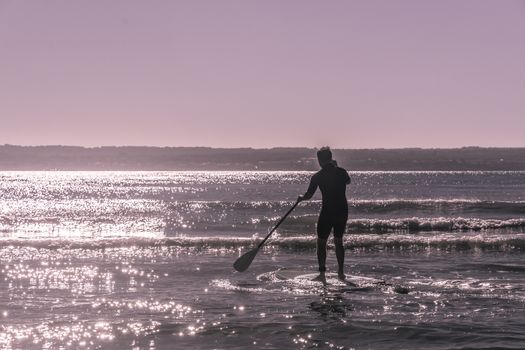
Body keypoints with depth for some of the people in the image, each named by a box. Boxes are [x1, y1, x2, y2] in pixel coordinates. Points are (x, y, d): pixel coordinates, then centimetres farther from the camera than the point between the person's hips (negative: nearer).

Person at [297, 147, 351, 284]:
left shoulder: (317, 176, -8)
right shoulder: (341, 172, 1)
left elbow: (308, 195, -2)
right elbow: (348, 181, 25)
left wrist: (300, 198, 19)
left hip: (327, 212, -4)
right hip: (343, 211, 4)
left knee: (321, 242, 7)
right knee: (338, 241, 18)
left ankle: (322, 274, -2)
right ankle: (341, 272, 18)